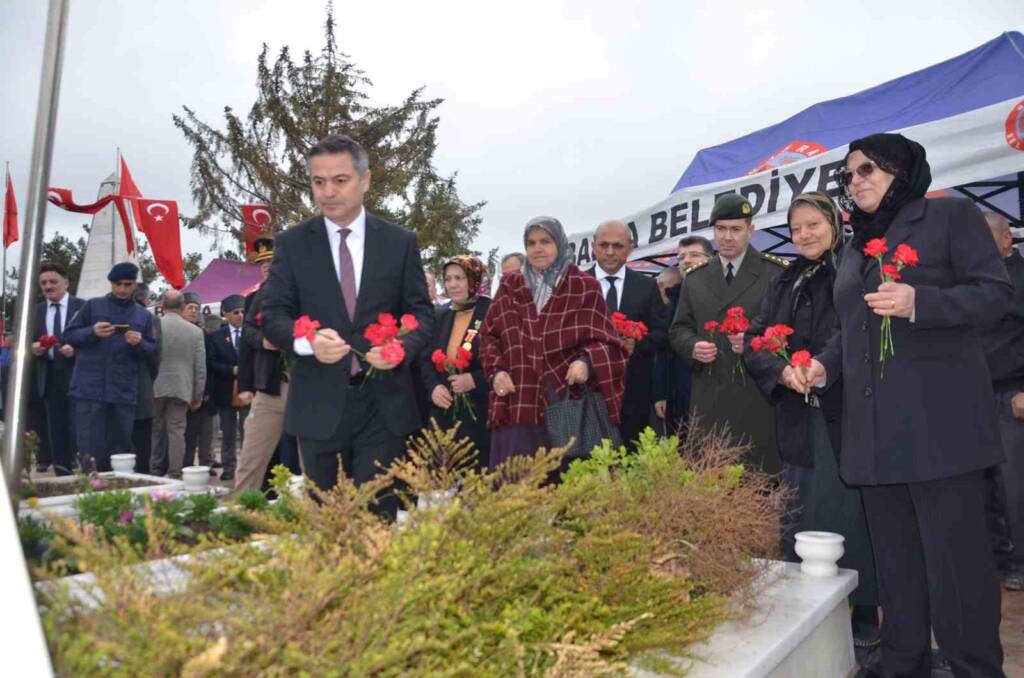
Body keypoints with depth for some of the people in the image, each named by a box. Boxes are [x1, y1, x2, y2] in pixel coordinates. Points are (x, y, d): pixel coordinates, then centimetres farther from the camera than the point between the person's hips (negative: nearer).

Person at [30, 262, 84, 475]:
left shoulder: (82, 306, -1)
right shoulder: (37, 310, 12)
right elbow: (30, 341, 15)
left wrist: (75, 348, -18)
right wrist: (33, 347, -7)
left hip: (74, 374, -4)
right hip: (48, 376, 4)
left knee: (75, 425, -1)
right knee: (55, 426, 6)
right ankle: (62, 472, 12)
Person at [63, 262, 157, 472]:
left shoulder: (143, 316, 12)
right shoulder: (92, 306, 6)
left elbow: (152, 351, 11)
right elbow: (69, 335, 5)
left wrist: (140, 344, -11)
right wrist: (92, 332, -14)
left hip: (124, 391, 2)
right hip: (90, 388, -2)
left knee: (120, 447, 7)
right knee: (91, 448, -5)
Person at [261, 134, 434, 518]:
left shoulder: (400, 242, 4)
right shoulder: (291, 244, 4)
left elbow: (421, 312, 5)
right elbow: (273, 316, 0)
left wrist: (403, 347, -17)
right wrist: (307, 341, -22)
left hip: (384, 404, 0)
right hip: (319, 405, 1)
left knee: (378, 514, 2)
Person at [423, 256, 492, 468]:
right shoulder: (442, 315, 12)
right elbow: (427, 359, 15)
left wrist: (475, 380, -20)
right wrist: (433, 386, -3)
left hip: (480, 413, -5)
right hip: (445, 412, 5)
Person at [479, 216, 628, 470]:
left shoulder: (586, 288, 5)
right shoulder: (509, 288, 15)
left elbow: (604, 340, 2)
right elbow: (488, 336, 16)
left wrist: (586, 360, -19)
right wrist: (496, 370, -2)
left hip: (568, 402, -2)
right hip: (518, 404, 3)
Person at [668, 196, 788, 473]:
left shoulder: (776, 273, 3)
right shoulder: (695, 278, 15)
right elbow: (678, 329, 16)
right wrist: (693, 346, -5)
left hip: (758, 397, -3)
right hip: (708, 401, 3)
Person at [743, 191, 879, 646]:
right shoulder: (784, 284, 13)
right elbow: (754, 342, 6)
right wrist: (782, 371, -12)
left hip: (849, 415, -4)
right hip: (799, 418, 5)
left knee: (852, 513, 3)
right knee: (800, 515, 11)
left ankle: (865, 616, 20)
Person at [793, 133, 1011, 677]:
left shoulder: (952, 215, 3)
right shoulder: (854, 248, 21)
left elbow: (996, 291, -6)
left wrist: (918, 302, -22)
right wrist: (823, 365, 5)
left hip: (939, 420, -6)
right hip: (874, 425, 6)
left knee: (955, 555, -4)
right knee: (893, 555, 12)